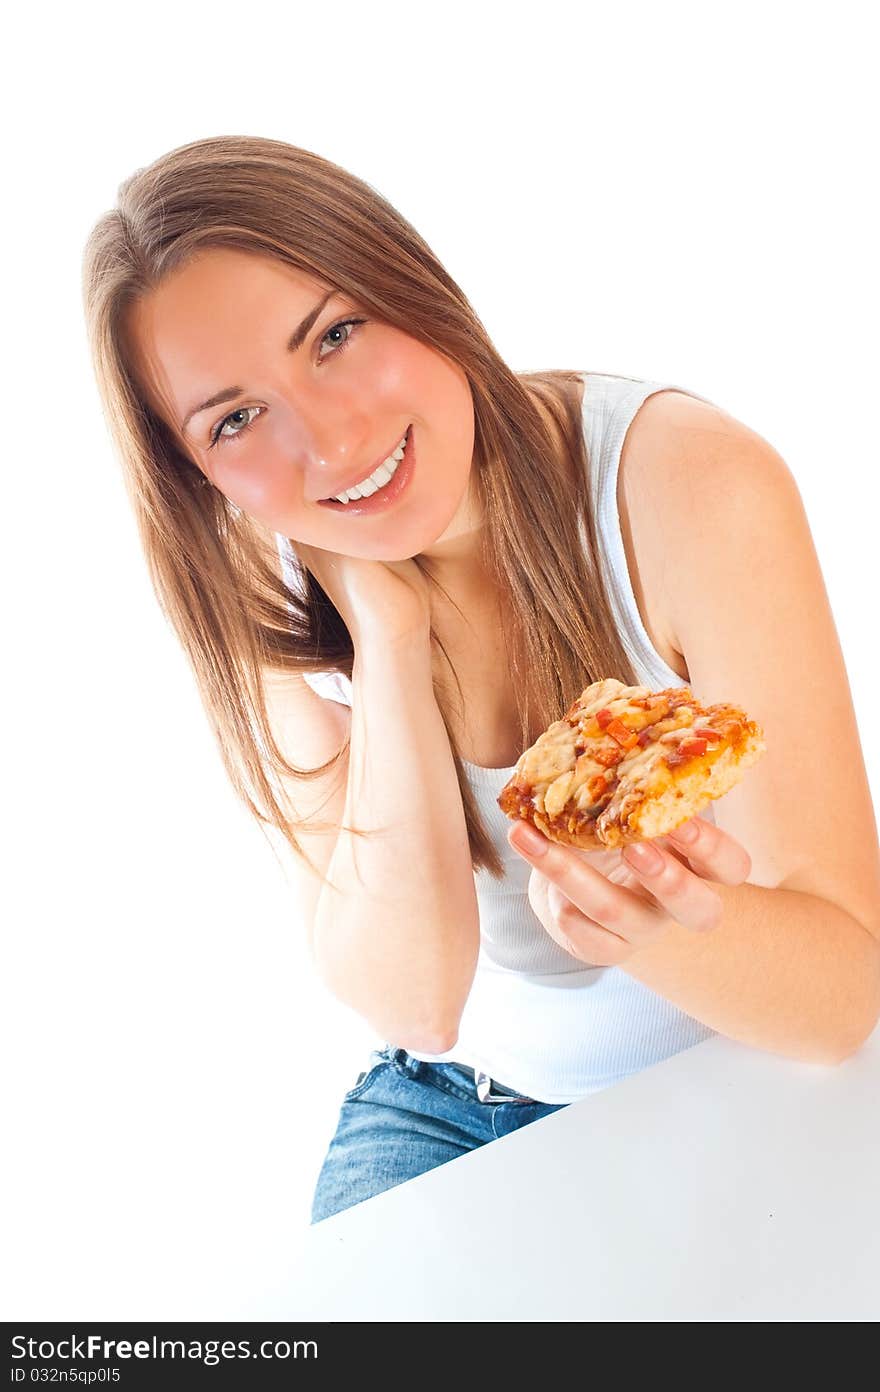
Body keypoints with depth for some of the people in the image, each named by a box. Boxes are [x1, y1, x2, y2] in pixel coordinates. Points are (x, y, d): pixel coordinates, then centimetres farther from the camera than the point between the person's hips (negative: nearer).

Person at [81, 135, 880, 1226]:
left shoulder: (693, 484, -22)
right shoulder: (272, 600, -11)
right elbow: (412, 1002, -18)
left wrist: (652, 921, -40)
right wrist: (388, 635, -25)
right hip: (455, 1107, 1)